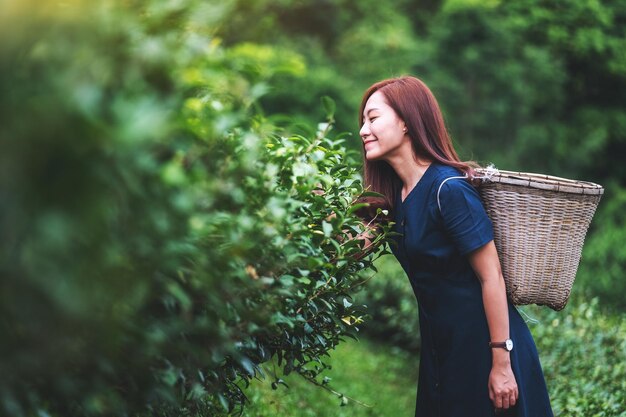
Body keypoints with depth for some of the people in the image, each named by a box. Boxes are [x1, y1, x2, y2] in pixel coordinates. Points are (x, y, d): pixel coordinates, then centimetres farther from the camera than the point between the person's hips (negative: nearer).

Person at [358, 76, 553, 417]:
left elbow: (492, 277, -19)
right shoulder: (395, 193, 5)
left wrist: (501, 363, -20)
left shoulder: (448, 189, -19)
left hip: (481, 346, -8)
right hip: (439, 347, 8)